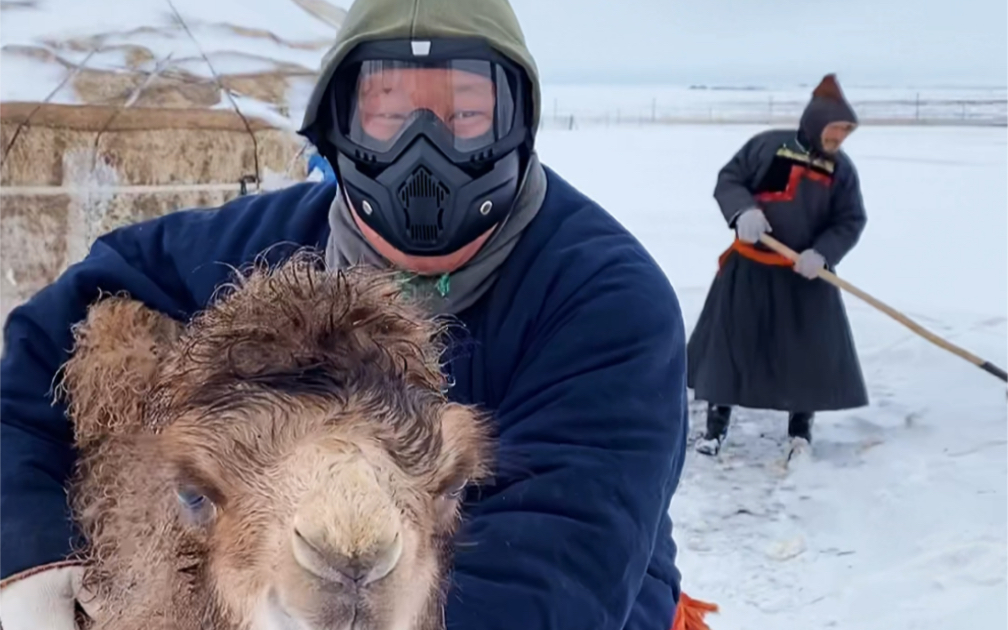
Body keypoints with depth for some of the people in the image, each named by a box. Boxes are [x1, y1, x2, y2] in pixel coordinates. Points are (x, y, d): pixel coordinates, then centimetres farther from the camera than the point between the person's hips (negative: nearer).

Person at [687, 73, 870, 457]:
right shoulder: (768, 145, -7)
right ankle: (717, 423, 19)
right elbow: (728, 179, -3)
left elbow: (851, 222, 0)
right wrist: (743, 210, -23)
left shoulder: (841, 169, 0)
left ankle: (801, 429, 25)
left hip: (805, 275, 2)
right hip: (749, 267, -1)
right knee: (728, 343, 4)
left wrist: (822, 253, -17)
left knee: (810, 354, 5)